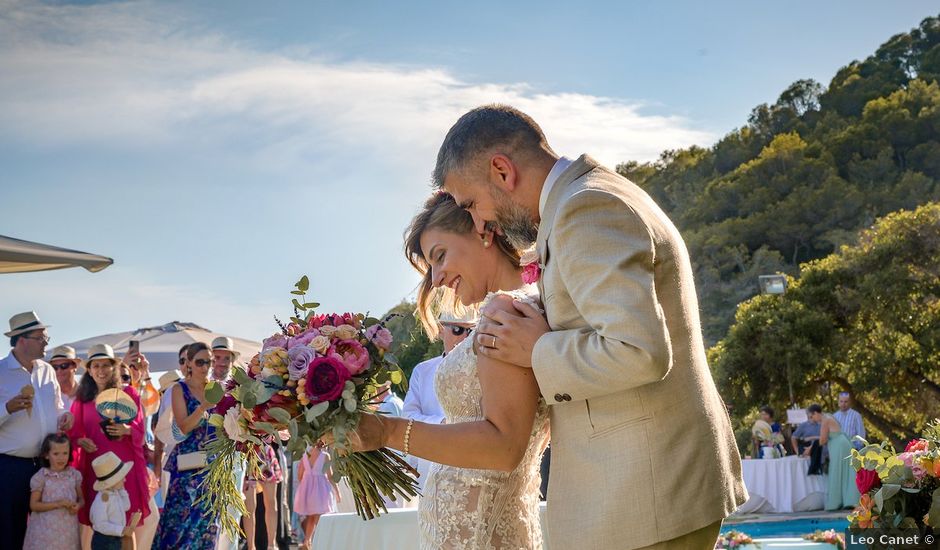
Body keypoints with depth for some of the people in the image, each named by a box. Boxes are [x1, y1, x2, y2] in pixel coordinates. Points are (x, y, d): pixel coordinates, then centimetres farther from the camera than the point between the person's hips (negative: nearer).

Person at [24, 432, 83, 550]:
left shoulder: (74, 475, 4)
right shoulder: (40, 477, -7)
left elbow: (81, 499, 13)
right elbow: (33, 505, -7)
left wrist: (77, 506, -11)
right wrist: (58, 504, -17)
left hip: (68, 529, 3)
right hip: (46, 529, -3)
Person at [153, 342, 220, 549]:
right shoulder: (180, 389, -1)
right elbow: (184, 427, -12)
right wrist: (204, 406, -24)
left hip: (212, 460, 4)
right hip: (187, 462, -4)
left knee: (207, 515, 3)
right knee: (182, 512, -8)